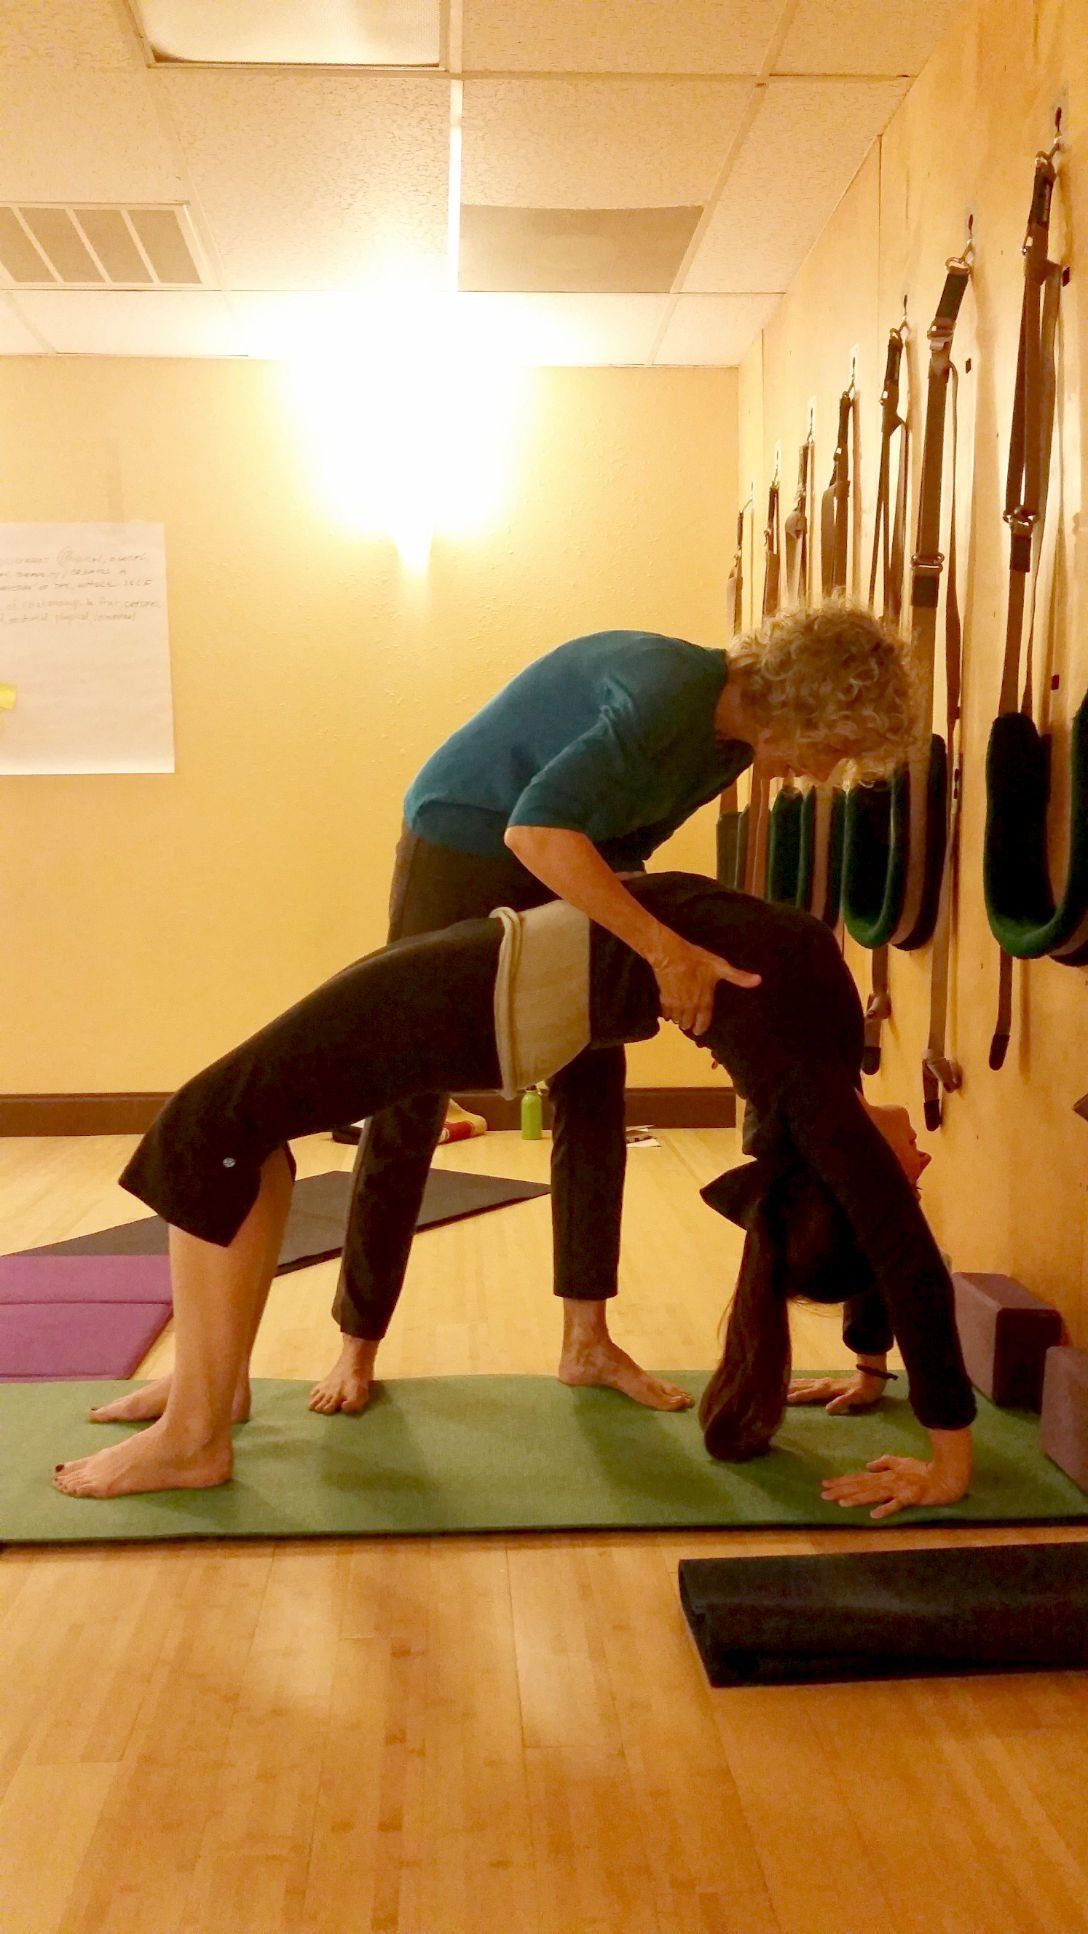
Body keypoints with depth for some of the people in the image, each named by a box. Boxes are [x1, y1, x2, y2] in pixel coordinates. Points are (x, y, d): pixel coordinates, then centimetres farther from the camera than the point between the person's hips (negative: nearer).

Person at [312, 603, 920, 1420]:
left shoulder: (732, 740, -3)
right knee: (410, 1105, -2)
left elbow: (621, 842, 6)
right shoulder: (666, 695, -31)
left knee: (595, 1095, 4)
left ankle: (587, 1341, 15)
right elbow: (534, 829, -42)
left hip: (565, 864, 8)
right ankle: (359, 1343, 12)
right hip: (462, 840, -8)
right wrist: (665, 947, -42)